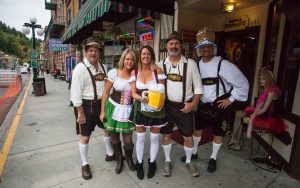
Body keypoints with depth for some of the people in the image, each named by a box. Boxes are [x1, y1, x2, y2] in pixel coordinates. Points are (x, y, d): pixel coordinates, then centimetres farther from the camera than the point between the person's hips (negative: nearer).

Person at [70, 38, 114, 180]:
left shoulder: (102, 67, 3)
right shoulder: (80, 68, -16)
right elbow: (75, 93, -18)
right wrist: (81, 112, -17)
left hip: (100, 103, 7)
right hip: (86, 105, -6)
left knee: (108, 128, 20)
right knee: (85, 136, 9)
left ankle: (110, 154, 45)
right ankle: (85, 164, 32)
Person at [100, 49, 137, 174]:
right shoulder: (114, 73, -9)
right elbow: (106, 92, -5)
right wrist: (102, 111, -4)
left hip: (128, 110, 1)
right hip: (114, 108, -1)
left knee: (128, 140, 4)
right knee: (114, 137, 13)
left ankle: (129, 158, 37)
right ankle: (119, 159, 41)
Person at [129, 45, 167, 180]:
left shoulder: (158, 71, -7)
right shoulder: (134, 72, -1)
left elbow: (162, 91, -6)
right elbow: (133, 93, -4)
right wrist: (142, 98, -25)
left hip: (156, 108, -1)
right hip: (140, 109, 1)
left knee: (154, 138, 13)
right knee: (140, 138, 13)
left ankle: (152, 163, 37)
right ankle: (139, 163, 36)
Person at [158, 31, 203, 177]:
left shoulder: (190, 63, -5)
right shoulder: (161, 65, 0)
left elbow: (198, 87, -2)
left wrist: (193, 104, -11)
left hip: (185, 106, -1)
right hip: (167, 105, 1)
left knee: (188, 137, 11)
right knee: (166, 135, 13)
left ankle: (188, 161, 39)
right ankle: (167, 161, 37)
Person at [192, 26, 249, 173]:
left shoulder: (223, 64, -18)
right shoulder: (197, 65, -1)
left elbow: (243, 83, -15)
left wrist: (231, 99, -12)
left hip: (219, 105, -5)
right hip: (202, 104, 5)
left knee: (217, 133, 12)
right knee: (197, 128, 18)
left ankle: (213, 158, 35)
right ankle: (194, 152, 40)